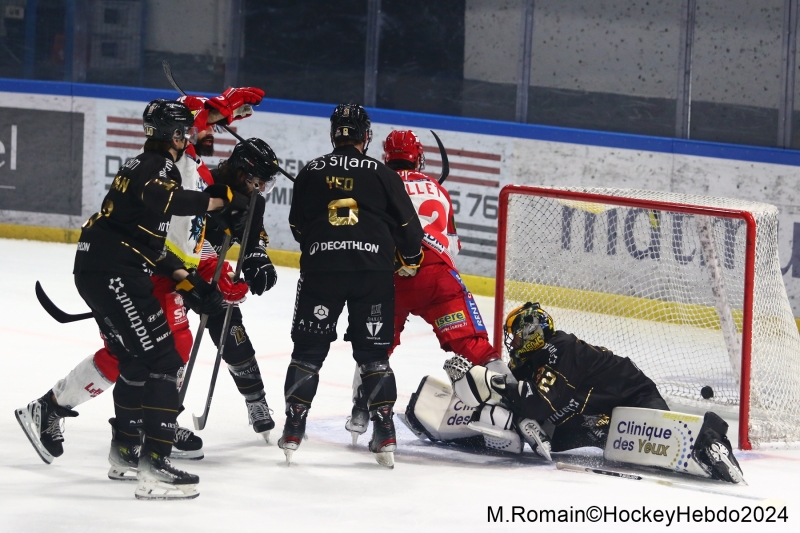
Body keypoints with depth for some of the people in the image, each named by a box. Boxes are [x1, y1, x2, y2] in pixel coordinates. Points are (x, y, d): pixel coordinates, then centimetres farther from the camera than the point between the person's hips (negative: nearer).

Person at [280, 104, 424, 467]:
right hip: (373, 272, 0)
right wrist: (411, 258, 22)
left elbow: (297, 227, 14)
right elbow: (407, 223, 3)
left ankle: (293, 430, 6)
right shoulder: (382, 174, 1)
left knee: (308, 350, 9)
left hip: (320, 270, 0)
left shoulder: (310, 173, 5)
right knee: (373, 353, 7)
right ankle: (385, 435, 1)